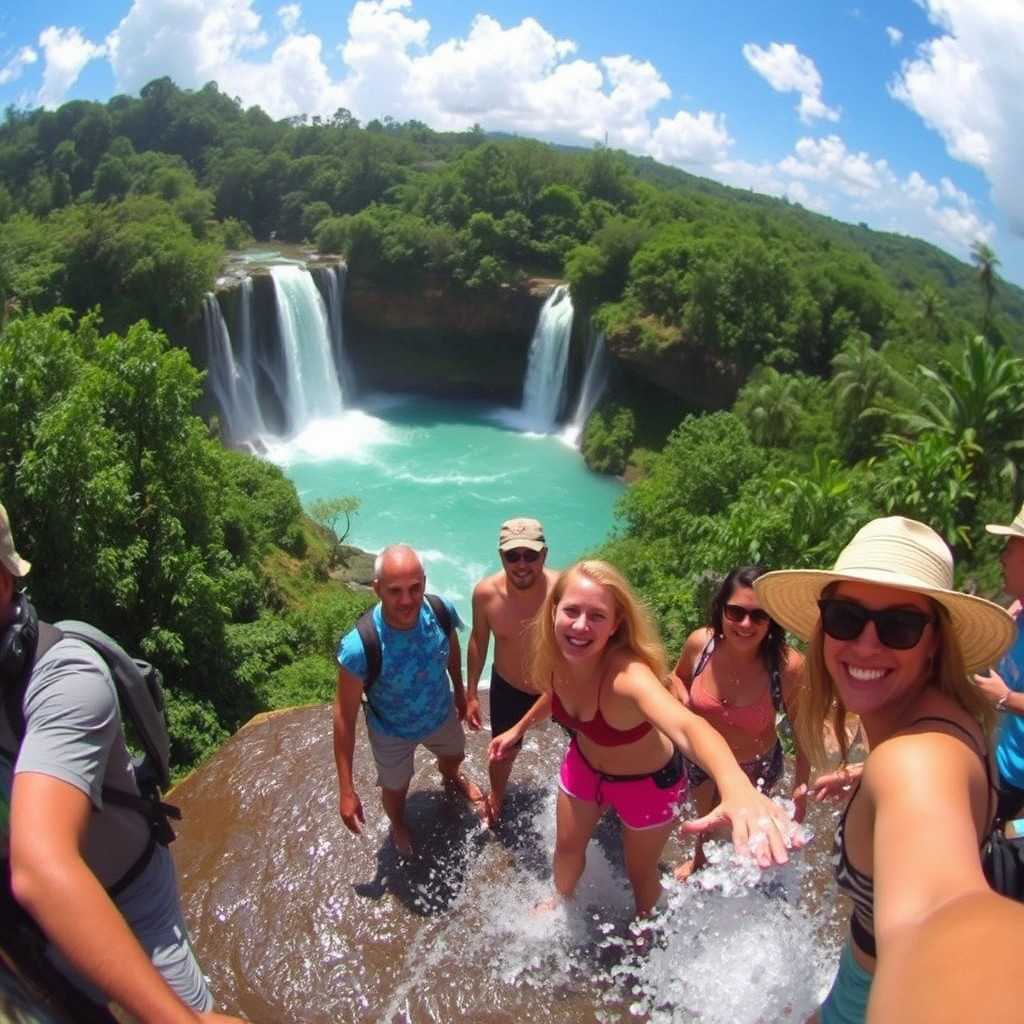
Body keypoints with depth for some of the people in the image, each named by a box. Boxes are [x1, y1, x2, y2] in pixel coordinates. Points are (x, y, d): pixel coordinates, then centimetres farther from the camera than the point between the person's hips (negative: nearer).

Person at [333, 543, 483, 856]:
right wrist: (346, 790, -22)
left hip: (442, 714, 3)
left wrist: (460, 692, 11)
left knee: (454, 755, 34)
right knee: (396, 789, 26)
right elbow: (345, 717, -27)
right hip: (392, 732, -3)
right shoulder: (359, 648, -41)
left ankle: (450, 776, 73)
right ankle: (398, 825, 63)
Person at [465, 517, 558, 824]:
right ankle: (496, 797, 59)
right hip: (508, 689, 2)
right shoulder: (486, 593, -25)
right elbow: (478, 640, -5)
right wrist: (471, 694, 2)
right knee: (503, 753, 24)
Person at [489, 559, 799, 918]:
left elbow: (687, 726, -65)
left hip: (648, 780, -4)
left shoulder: (628, 675, -44)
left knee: (640, 869, 20)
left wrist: (737, 788, -83)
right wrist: (519, 728, 15)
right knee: (567, 845, 25)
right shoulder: (557, 659, -24)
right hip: (584, 764, 5)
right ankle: (560, 902, 59)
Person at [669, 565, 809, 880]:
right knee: (705, 819, 33)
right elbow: (678, 676, -1)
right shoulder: (700, 643, -25)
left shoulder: (788, 666, -34)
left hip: (755, 768, -3)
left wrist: (801, 787, -11)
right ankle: (699, 860, 68)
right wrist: (684, 701, -20)